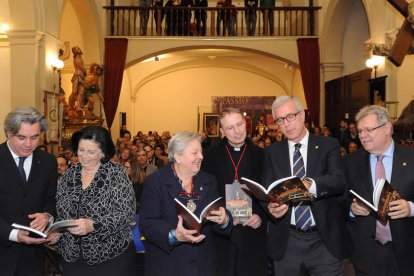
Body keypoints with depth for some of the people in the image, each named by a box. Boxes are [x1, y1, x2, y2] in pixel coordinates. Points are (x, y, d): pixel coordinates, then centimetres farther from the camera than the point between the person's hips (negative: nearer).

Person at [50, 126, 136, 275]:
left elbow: (127, 213, -16)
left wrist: (92, 225, -27)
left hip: (112, 257, -3)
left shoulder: (116, 173, -9)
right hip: (73, 258, 4)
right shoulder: (69, 174, 3)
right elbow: (60, 212, 12)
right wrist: (57, 231, -7)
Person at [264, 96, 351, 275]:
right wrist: (271, 206, -24)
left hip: (325, 240, -1)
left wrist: (310, 184, -34)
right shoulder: (272, 152, 6)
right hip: (286, 242, 2)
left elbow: (339, 182, -14)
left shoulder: (328, 145, 0)